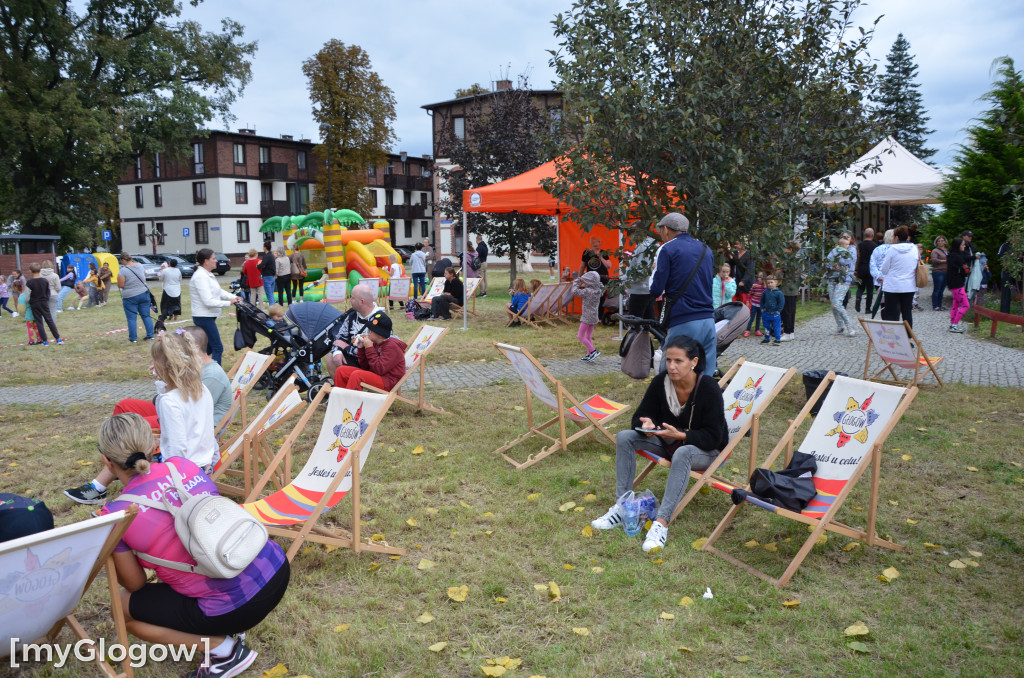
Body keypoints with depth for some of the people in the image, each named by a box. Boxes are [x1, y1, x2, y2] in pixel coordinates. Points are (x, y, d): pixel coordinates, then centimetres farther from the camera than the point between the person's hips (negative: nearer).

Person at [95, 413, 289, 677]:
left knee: (124, 608, 17)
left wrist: (107, 556, 26)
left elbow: (135, 584, 7)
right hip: (276, 567, 6)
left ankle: (224, 650, 8)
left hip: (238, 607, -6)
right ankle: (233, 628, 23)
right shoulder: (184, 465, 4)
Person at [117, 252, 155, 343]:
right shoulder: (140, 266, 3)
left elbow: (120, 285, -14)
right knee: (146, 316, 10)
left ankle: (133, 339, 7)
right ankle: (150, 335, 11)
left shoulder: (123, 270, -16)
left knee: (131, 318, 4)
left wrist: (119, 276, 2)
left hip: (130, 297, -5)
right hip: (144, 294, 5)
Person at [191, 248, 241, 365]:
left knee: (209, 348, 18)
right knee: (218, 348, -8)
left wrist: (234, 297, 2)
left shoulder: (207, 274, 13)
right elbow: (208, 301, -24)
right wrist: (228, 303, -20)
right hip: (204, 317, -10)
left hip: (207, 317, 10)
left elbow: (220, 292, 18)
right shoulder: (201, 277, -19)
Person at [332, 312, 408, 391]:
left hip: (388, 381, -9)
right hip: (374, 375, 9)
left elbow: (379, 370, -23)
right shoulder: (376, 344, 9)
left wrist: (369, 348, -19)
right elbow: (365, 367, 14)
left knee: (356, 375, -30)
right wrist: (361, 349, 1)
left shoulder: (392, 346, -15)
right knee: (341, 371, 1)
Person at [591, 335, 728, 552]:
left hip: (706, 449, -5)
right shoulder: (660, 381, -12)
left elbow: (713, 437, -23)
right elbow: (640, 416, -5)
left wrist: (681, 435, -38)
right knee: (624, 437, -15)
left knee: (682, 453, -40)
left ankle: (661, 523, -40)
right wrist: (646, 425, -30)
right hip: (668, 440, 5)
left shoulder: (709, 388, -24)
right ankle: (622, 507, -14)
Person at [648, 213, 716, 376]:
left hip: (683, 324, -6)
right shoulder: (705, 249, 17)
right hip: (709, 322, 6)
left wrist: (655, 270, 14)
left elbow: (656, 290, -6)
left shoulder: (668, 249, -2)